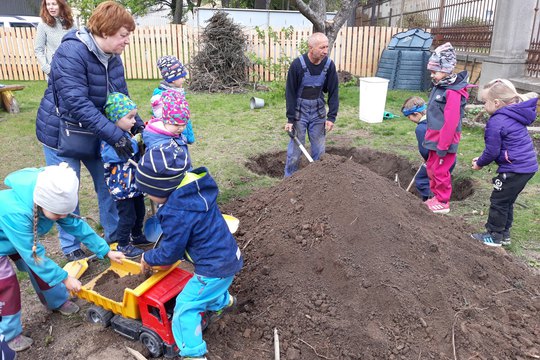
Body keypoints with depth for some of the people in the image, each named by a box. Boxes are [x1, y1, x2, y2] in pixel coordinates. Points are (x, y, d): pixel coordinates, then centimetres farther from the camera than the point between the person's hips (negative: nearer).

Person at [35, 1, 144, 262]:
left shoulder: (113, 57, -2)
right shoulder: (71, 53, -27)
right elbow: (77, 104, -34)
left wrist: (137, 125, -13)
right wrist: (115, 136, -37)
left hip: (95, 133, 7)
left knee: (108, 185, 10)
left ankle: (114, 237, 27)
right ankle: (70, 247, 22)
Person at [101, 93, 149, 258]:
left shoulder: (126, 134, 9)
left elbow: (136, 155, 22)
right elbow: (119, 154, -38)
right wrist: (134, 142, -26)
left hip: (134, 184, 9)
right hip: (122, 187, -9)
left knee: (140, 211, 21)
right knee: (128, 216, 0)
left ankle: (137, 235, 42)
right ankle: (123, 245, 17)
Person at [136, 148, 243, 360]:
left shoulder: (178, 213, -29)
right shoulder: (196, 190, -2)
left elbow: (169, 253, -14)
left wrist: (147, 258, 5)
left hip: (214, 268, -9)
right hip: (228, 256, 9)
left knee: (185, 306, 2)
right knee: (208, 288, 35)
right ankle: (223, 301, 64)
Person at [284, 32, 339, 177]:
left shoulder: (329, 65, -9)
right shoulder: (297, 64, -18)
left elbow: (334, 92, -3)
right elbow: (290, 93, -12)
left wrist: (331, 117, -8)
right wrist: (290, 119, -13)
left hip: (318, 111, 3)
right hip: (299, 111, -3)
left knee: (319, 149, 8)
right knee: (295, 148, 2)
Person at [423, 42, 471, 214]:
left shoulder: (453, 92, -22)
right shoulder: (439, 87, 8)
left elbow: (450, 122, -24)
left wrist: (443, 146, -21)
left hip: (444, 140, -9)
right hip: (435, 138, 9)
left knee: (440, 171, 2)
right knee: (431, 168, 18)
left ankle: (443, 202, 17)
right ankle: (436, 196, 33)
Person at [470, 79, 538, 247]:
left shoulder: (496, 122, -18)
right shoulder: (514, 116, 11)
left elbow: (492, 151, -14)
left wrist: (480, 163, 5)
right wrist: (483, 158, 18)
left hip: (514, 169, -9)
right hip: (528, 166, 9)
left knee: (498, 201, 4)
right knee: (507, 201, 19)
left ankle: (494, 236, 16)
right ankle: (504, 234, 30)